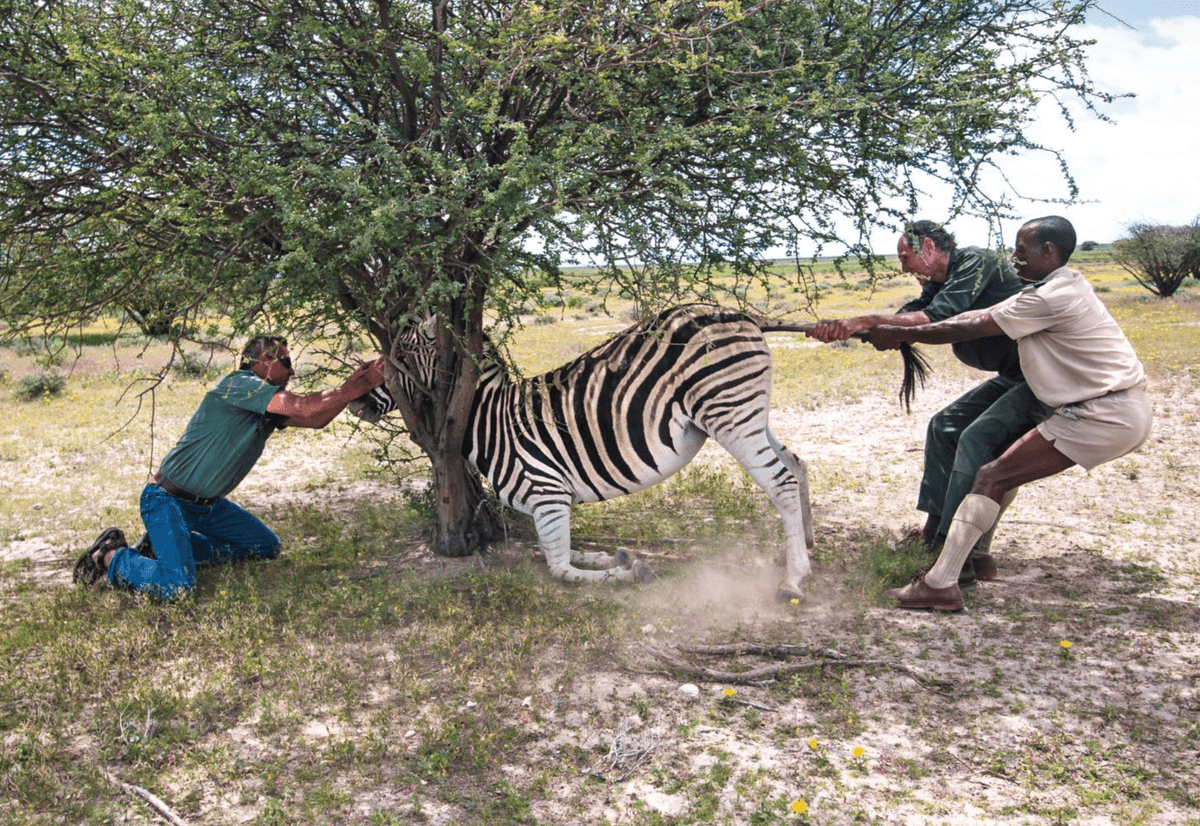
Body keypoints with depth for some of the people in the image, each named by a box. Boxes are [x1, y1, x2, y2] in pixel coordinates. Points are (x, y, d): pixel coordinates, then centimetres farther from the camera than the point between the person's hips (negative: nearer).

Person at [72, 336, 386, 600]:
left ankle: (168, 547, 15)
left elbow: (316, 419, 1)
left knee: (266, 546, 13)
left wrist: (354, 384, -8)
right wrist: (359, 386, -23)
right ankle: (112, 556, 4)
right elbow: (306, 409, -26)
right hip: (168, 499, -10)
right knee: (176, 585, -26)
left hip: (207, 504, 10)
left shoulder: (269, 408, 10)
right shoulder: (239, 384, -18)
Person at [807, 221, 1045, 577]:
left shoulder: (975, 262, -16)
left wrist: (864, 320, -31)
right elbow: (899, 326, 3)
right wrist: (841, 329, -10)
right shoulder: (939, 284, 12)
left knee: (977, 437, -23)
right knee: (945, 426, 8)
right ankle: (935, 530, 12)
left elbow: (937, 320, -30)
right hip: (1012, 376, 10)